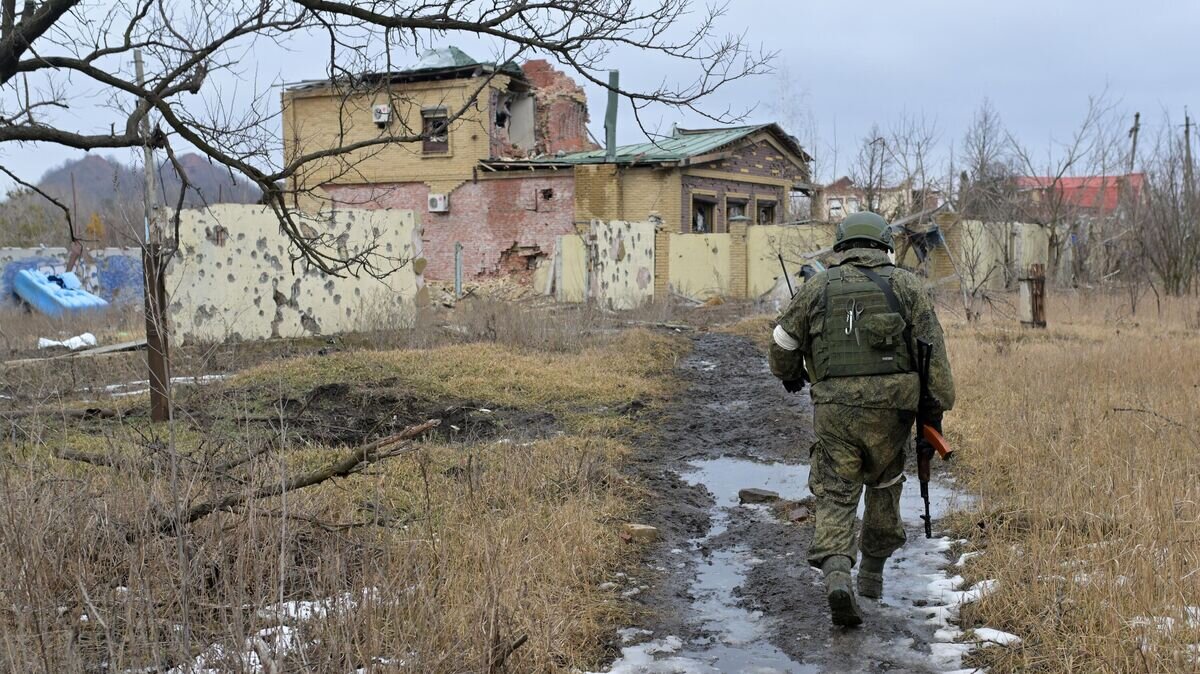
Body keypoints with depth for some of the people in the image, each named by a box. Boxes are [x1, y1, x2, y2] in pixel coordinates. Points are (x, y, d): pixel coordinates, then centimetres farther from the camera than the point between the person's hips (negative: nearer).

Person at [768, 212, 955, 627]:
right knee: (884, 487, 21)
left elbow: (783, 342, 14)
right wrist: (934, 410, 1)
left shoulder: (817, 288, 8)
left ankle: (836, 573, -18)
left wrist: (789, 375, 34)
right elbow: (932, 351, -1)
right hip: (889, 408, 0)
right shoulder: (906, 286, 6)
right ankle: (872, 572, 30)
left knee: (835, 496, 3)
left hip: (834, 408, 0)